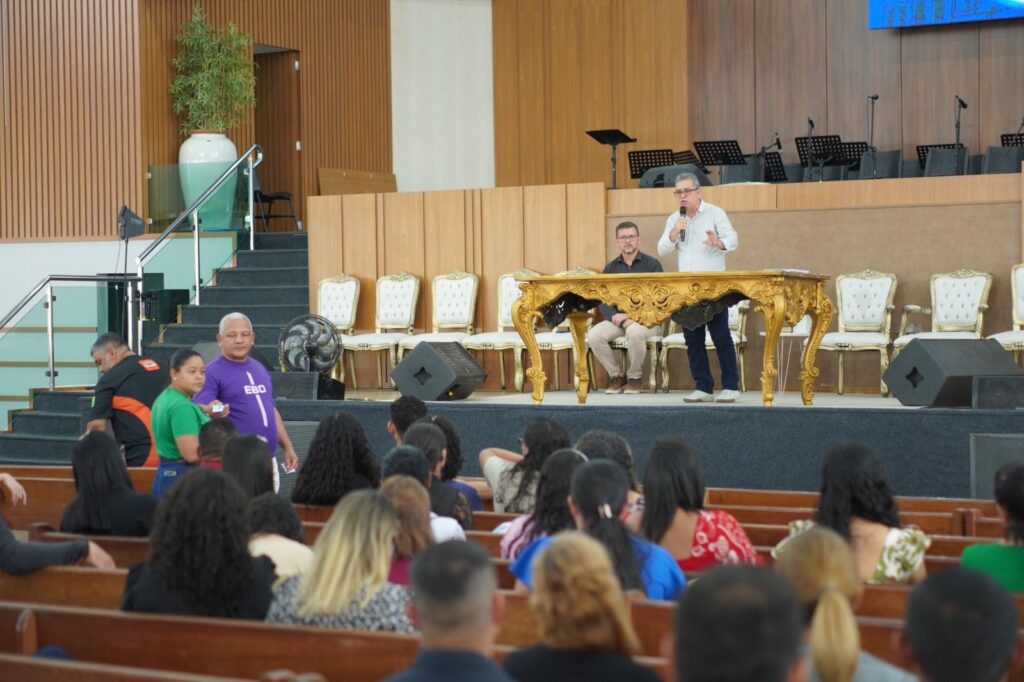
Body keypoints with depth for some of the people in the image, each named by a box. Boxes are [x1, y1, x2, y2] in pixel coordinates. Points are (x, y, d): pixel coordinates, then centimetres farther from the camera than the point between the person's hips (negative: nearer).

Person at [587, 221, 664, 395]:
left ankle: (634, 377, -13)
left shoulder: (652, 264, 0)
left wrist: (632, 316, -20)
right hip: (618, 319, 4)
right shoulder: (610, 268, 11)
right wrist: (615, 317, -17)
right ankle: (616, 375, -3)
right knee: (594, 335, -25)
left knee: (635, 332, -38)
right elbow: (603, 301, 6)